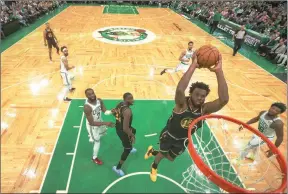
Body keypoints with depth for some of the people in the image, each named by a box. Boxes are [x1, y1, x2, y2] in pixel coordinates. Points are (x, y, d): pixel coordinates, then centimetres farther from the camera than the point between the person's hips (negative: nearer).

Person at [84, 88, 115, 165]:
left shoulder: (99, 100, -18)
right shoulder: (87, 107, -38)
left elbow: (105, 111, -11)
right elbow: (92, 123, -36)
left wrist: (112, 111, -33)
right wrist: (105, 123, -42)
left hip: (99, 121, 7)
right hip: (92, 125, -7)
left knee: (103, 131, 35)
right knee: (97, 142, 5)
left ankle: (95, 135, 71)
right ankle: (94, 158, 33)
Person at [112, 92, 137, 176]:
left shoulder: (120, 104, -8)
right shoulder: (127, 111, -36)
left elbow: (113, 112, 11)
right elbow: (125, 128, -36)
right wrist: (132, 136, -19)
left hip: (118, 127, 9)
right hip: (122, 131, -9)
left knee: (133, 131, 35)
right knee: (127, 149, 8)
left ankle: (130, 148, 59)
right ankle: (117, 168, 23)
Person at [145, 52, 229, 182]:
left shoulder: (204, 109, -24)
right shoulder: (182, 103, -33)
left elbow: (224, 100, -42)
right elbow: (180, 90, -58)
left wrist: (218, 71, -52)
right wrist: (193, 65, -60)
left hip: (183, 140, 5)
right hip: (168, 135, -4)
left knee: (170, 158, 26)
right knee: (162, 154, 19)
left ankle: (153, 151, 58)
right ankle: (154, 167, 57)